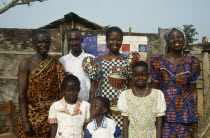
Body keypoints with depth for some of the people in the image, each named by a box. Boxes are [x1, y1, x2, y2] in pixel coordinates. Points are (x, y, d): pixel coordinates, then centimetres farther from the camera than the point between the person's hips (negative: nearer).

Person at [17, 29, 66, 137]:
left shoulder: (56, 64, 2)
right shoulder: (26, 63, -6)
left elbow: (62, 89, 0)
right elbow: (22, 94, -8)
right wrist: (25, 121, -13)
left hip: (51, 116, 2)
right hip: (31, 116, -2)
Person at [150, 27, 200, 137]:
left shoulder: (192, 63, 5)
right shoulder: (158, 61, 1)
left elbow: (193, 91, 7)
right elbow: (154, 90, 3)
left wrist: (194, 118, 5)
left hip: (184, 112, 2)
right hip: (164, 110, -1)